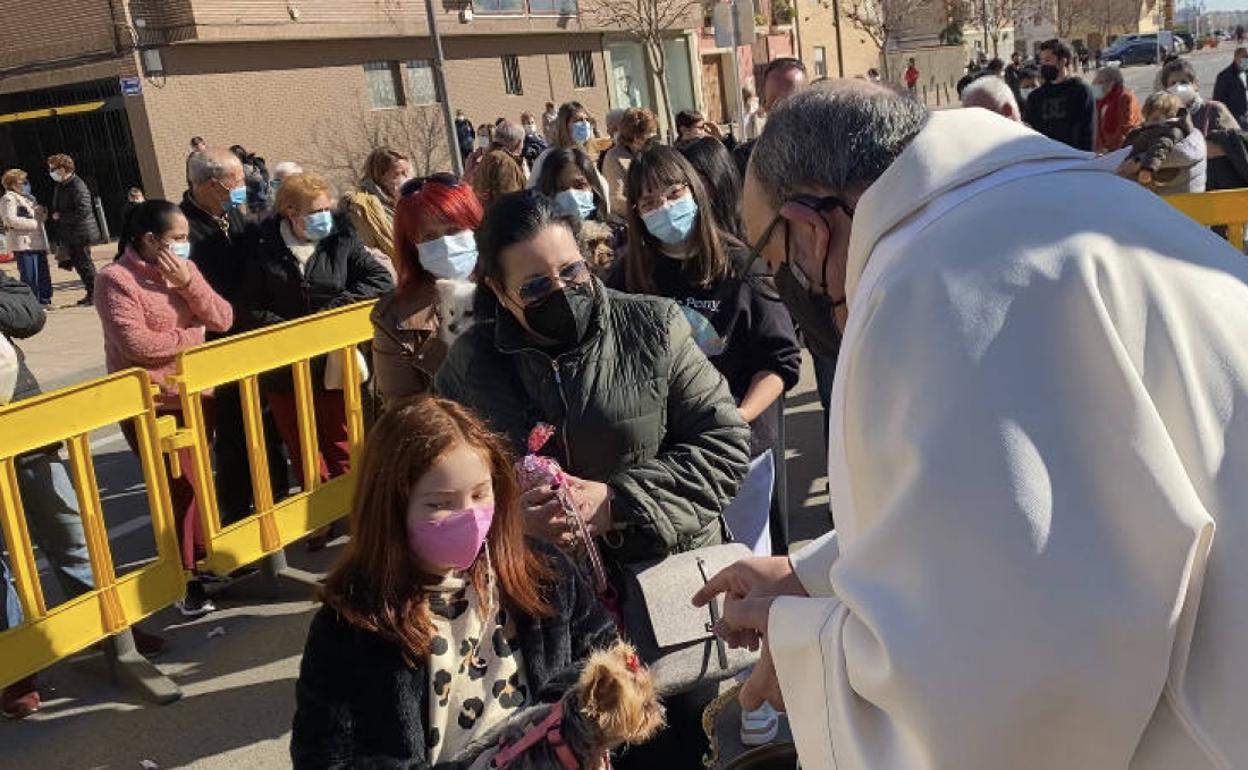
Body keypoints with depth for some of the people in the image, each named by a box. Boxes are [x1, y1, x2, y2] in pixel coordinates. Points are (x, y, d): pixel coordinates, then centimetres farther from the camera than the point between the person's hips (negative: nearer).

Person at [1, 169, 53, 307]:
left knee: (43, 274, 12)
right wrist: (33, 223, -17)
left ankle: (44, 300, 21)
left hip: (37, 242, 9)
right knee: (29, 276, -9)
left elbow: (35, 215, 31)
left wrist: (42, 212, 6)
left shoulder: (27, 197, 20)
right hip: (23, 244, -9)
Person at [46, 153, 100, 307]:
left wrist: (61, 217, -19)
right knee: (78, 265, 14)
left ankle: (94, 295, 6)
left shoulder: (77, 185, -17)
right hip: (68, 235, 9)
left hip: (80, 234, -9)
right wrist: (55, 215, 6)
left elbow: (84, 210, -25)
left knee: (85, 264, -2)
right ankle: (91, 294, 22)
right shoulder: (60, 186, 12)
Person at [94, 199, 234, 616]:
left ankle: (202, 558, 32)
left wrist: (188, 282, -15)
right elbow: (136, 344, -23)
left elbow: (223, 320, -1)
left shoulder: (184, 268, 7)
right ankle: (184, 577, 12)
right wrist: (191, 336, -10)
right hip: (151, 405, -6)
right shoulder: (116, 279, -14)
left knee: (197, 482, 16)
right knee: (179, 488, -2)